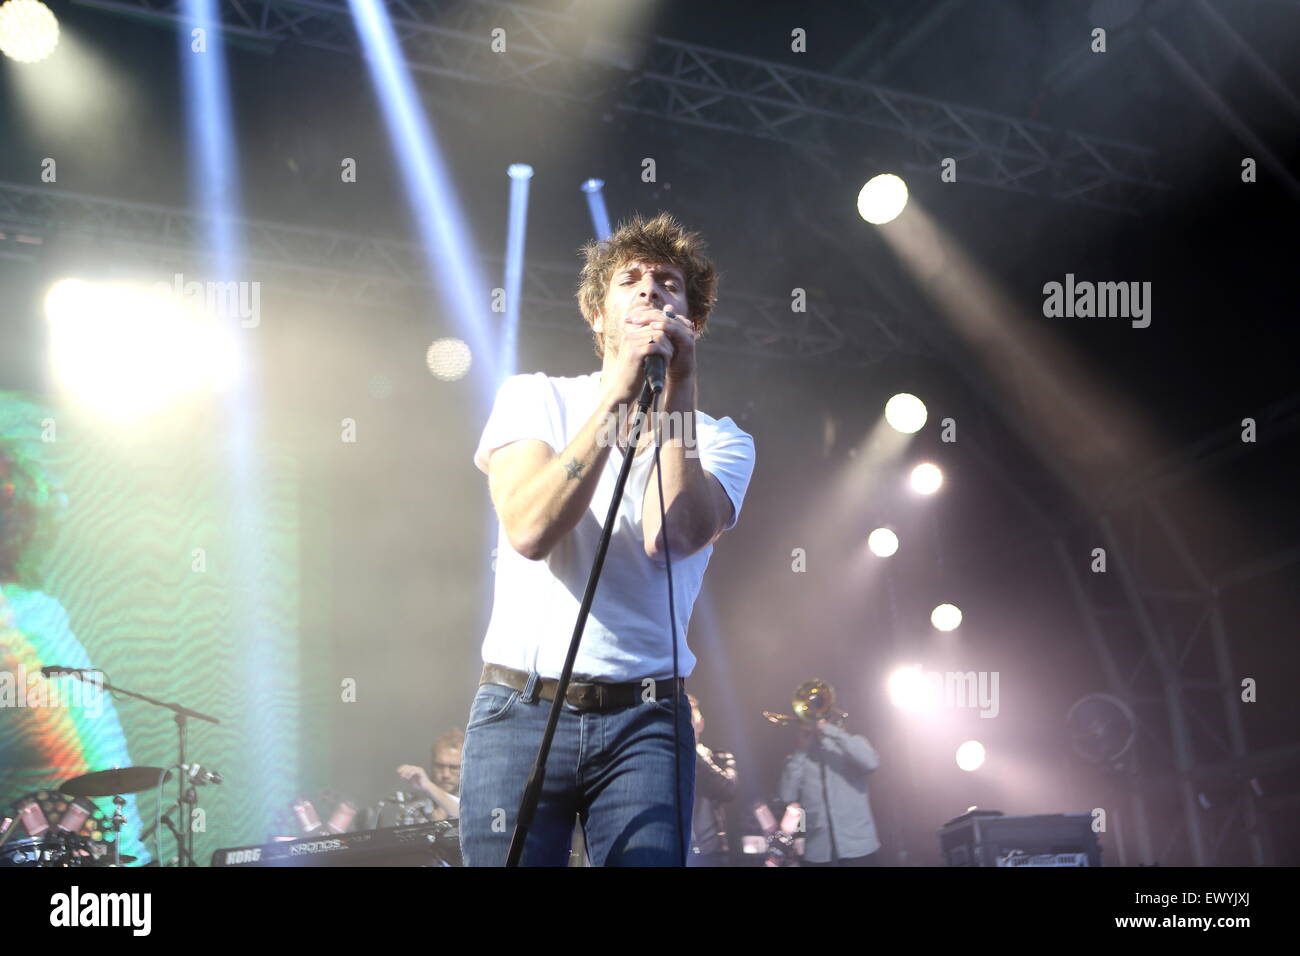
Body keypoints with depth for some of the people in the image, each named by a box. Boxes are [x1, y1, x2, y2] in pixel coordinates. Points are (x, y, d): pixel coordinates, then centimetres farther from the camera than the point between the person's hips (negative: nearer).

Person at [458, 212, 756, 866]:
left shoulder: (720, 441, 8)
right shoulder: (534, 398, 6)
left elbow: (671, 538, -14)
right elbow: (530, 531, -13)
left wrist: (680, 388, -11)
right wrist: (619, 392, -14)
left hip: (644, 721, 1)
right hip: (519, 712, 0)